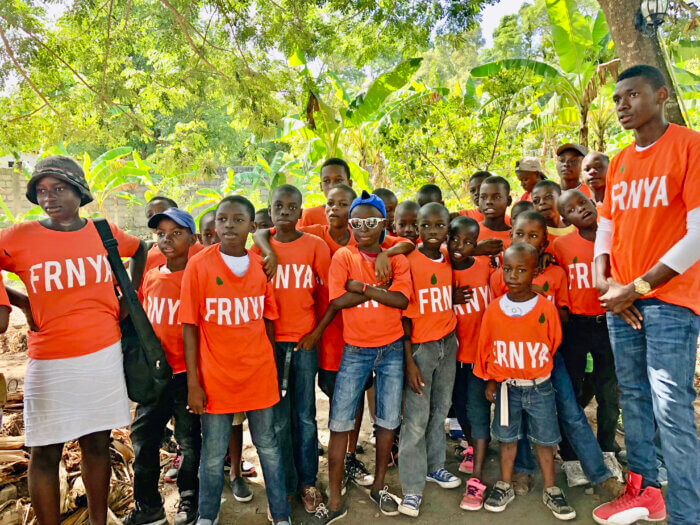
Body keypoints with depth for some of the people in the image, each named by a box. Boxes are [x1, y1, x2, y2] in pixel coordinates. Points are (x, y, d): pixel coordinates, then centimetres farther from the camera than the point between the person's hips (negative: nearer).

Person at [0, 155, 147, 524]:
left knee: (97, 444, 14)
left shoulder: (103, 232, 2)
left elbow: (139, 250, 21)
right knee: (45, 453, 6)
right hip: (49, 362, -2)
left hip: (104, 356, 2)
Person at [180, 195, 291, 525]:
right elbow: (190, 327, -7)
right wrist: (193, 383, -8)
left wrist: (272, 368, 8)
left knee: (268, 446, 14)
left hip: (259, 373, 2)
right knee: (213, 454, 12)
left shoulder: (261, 267, 1)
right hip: (215, 376, -2)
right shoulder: (198, 266, -7)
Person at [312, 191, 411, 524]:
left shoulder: (396, 258, 0)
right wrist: (381, 288, -16)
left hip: (392, 349, 2)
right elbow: (338, 300, -17)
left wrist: (363, 287, -18)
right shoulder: (343, 256, -4)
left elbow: (402, 299, -13)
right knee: (339, 423, -1)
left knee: (388, 421, 12)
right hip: (356, 350, -2)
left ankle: (378, 487, 33)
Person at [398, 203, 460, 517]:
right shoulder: (409, 262, -12)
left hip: (448, 342, 6)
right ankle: (412, 487, 12)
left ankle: (434, 466, 35)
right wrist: (409, 361, -14)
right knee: (416, 419, 0)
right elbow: (404, 315, -12)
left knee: (441, 409, 17)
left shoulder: (449, 262, 4)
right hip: (420, 346, -6)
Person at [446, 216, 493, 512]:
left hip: (481, 349, -2)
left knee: (477, 408, -2)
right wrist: (451, 300, -20)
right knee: (459, 404, 16)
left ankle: (476, 479, 5)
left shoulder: (485, 266, -9)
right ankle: (472, 446, 44)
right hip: (454, 351, 2)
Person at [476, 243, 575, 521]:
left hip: (540, 386, -1)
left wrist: (538, 370, 10)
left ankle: (550, 490, 29)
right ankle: (504, 486, 30)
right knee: (507, 437, 14)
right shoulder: (494, 309, -8)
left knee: (545, 439, 11)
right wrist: (490, 380, 5)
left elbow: (554, 344, 2)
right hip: (506, 386, 1)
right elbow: (486, 347, 0)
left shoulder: (546, 308, -12)